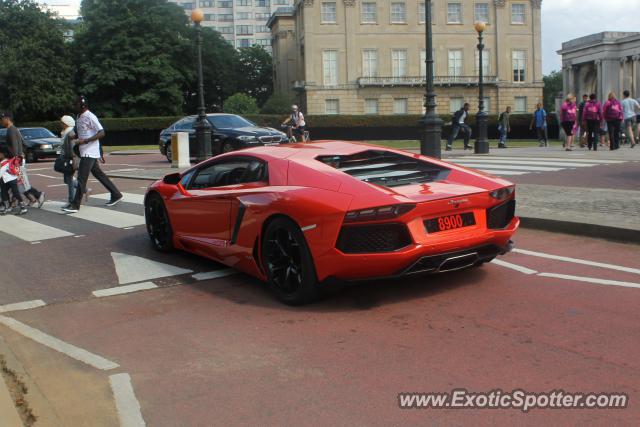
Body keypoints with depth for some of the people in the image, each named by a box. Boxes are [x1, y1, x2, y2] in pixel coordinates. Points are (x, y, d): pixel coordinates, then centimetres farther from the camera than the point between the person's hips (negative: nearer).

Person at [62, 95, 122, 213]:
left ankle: (75, 205, -7)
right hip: (84, 151, 10)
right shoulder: (79, 117, 14)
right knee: (98, 174, 15)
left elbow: (101, 133, -18)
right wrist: (75, 139, 5)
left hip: (90, 152, -10)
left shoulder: (90, 117, -14)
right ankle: (116, 195, 24)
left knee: (82, 178, -10)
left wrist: (85, 140, -23)